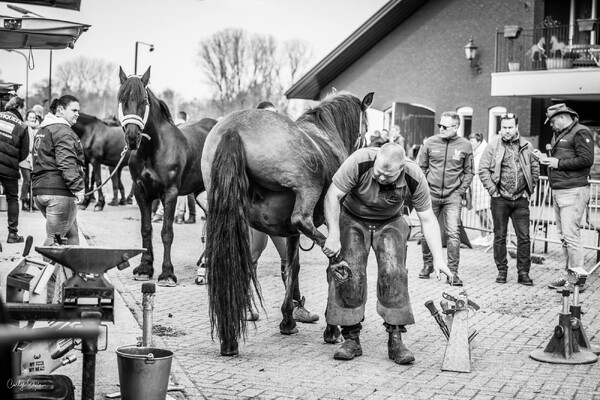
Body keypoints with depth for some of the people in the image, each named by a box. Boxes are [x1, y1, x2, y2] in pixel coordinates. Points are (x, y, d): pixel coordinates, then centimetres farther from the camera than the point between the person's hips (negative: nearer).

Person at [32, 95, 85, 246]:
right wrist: (77, 187, -25)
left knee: (71, 233, 16)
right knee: (55, 237, -7)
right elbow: (66, 163, -21)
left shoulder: (42, 130, 23)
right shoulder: (63, 130, -10)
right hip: (59, 191, -10)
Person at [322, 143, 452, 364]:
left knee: (393, 272, -17)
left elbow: (428, 219, -15)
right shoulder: (359, 162, -32)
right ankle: (351, 339, -3)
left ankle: (396, 341, -9)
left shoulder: (414, 178, -26)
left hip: (390, 223, 1)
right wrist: (333, 236, -28)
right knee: (350, 273, -13)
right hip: (352, 219, -1)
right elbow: (332, 196, -23)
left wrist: (438, 258, -20)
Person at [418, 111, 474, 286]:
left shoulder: (465, 145, 0)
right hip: (431, 193, 2)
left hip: (453, 195, -1)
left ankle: (452, 272, -3)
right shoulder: (430, 142, 1)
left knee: (453, 233, -9)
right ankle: (427, 265, 27)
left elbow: (468, 172, 7)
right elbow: (421, 167, 9)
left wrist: (460, 191, -2)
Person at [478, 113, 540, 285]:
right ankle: (502, 271, 14)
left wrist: (529, 189, 4)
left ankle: (523, 272, 7)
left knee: (524, 237, 0)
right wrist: (492, 189, -8)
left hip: (521, 200, 1)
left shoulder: (527, 146, 6)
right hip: (500, 199, -1)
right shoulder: (493, 147, 1)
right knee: (500, 236, 5)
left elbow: (535, 169, 12)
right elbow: (483, 170, -1)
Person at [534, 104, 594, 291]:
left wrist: (558, 163, -14)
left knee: (571, 235, -10)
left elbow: (586, 160, -18)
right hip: (558, 191, 10)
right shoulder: (559, 134, 19)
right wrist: (545, 158, 4)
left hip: (573, 192, -10)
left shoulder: (581, 132, -9)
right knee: (564, 236, 13)